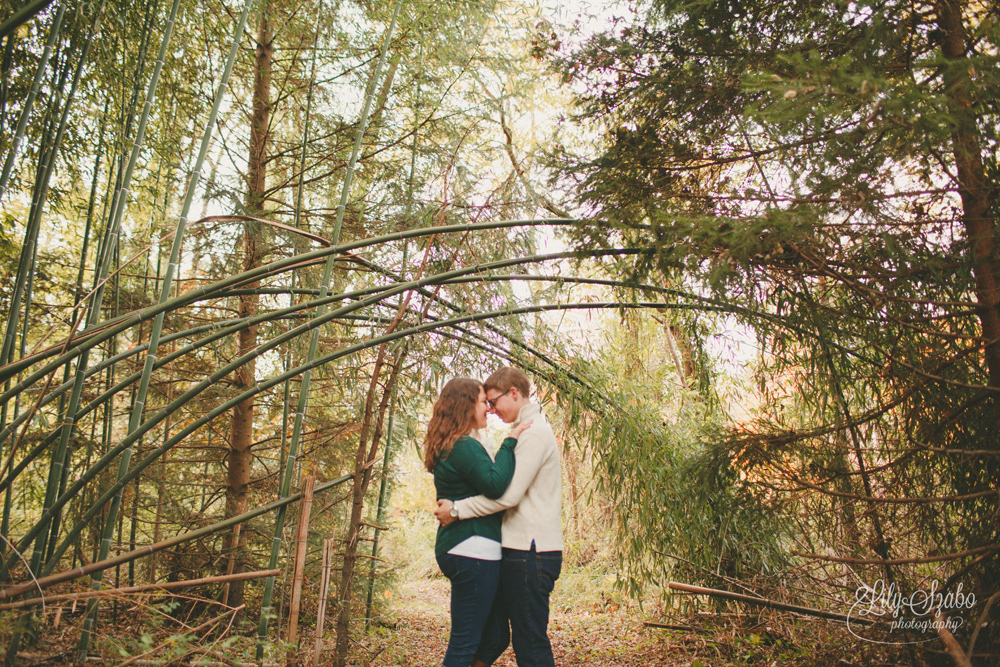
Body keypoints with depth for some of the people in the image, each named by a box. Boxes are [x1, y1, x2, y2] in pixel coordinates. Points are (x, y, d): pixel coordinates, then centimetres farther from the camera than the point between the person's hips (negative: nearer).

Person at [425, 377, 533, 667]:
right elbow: (495, 485, -26)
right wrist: (509, 442, -18)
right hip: (474, 550, -10)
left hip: (454, 548, 10)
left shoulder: (448, 447, 16)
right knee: (465, 643, -3)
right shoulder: (464, 446, -15)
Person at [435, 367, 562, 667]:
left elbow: (508, 494, -21)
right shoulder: (528, 431, 18)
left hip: (530, 552, -10)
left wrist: (456, 510, -13)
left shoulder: (534, 433, -14)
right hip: (519, 550, 10)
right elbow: (503, 487, 20)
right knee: (492, 634, 14)